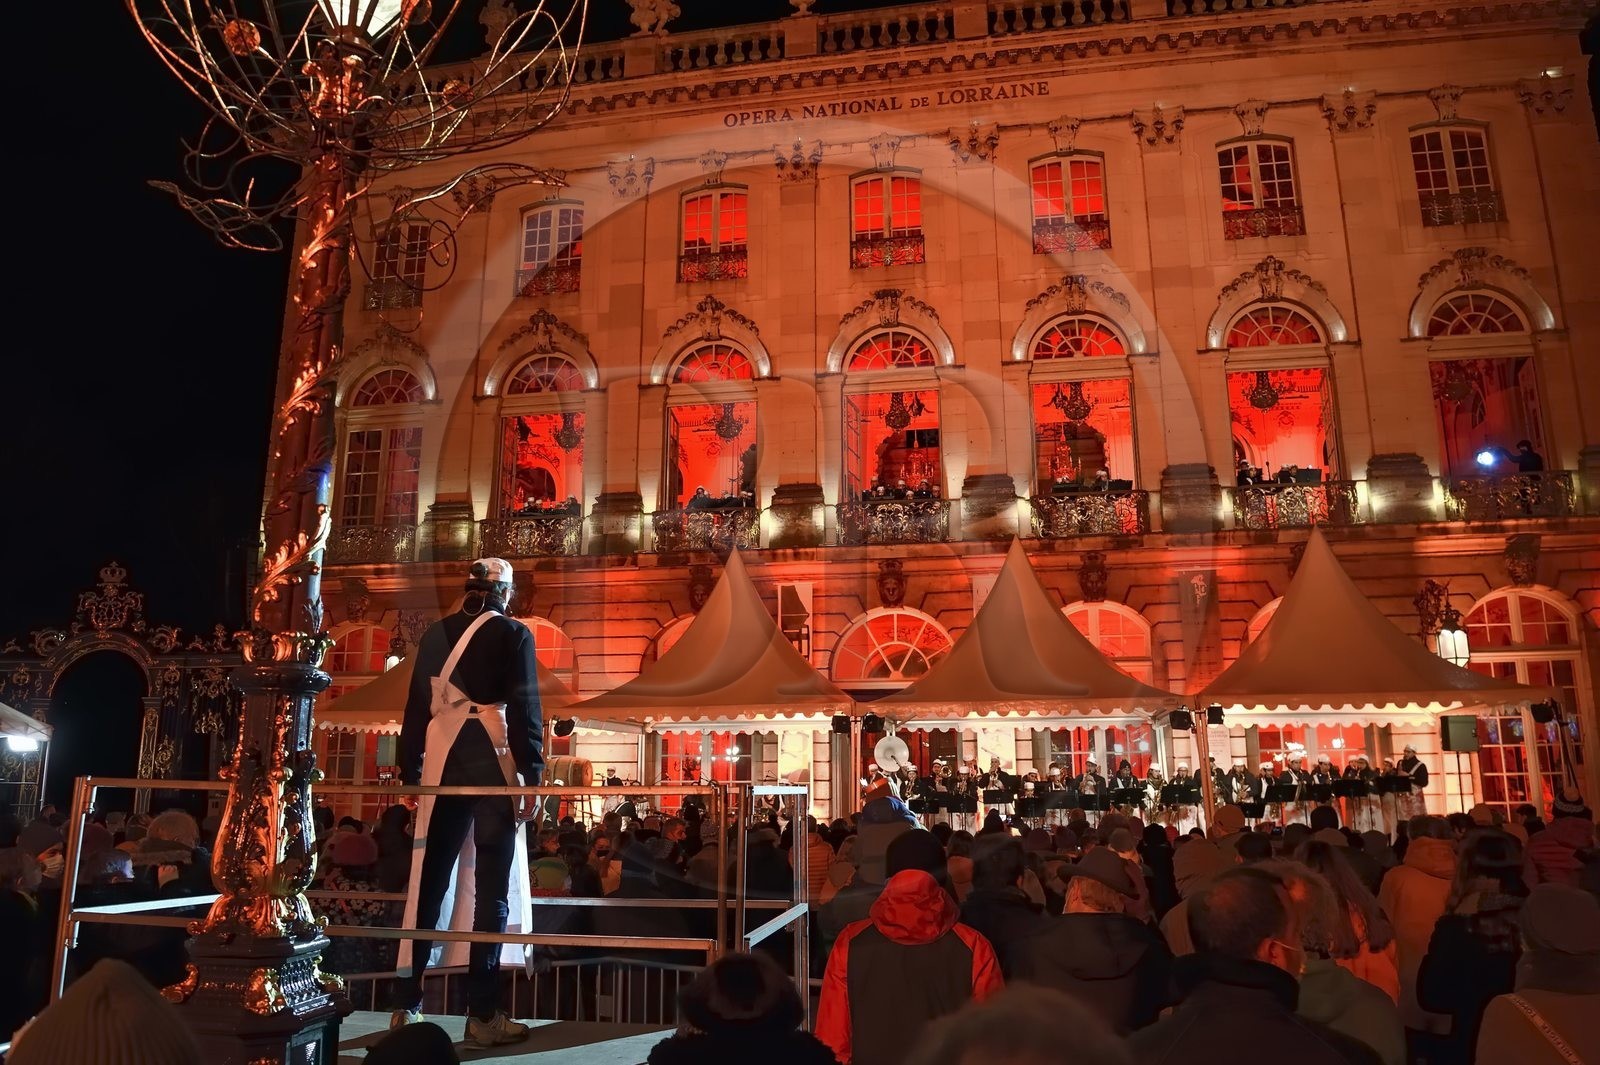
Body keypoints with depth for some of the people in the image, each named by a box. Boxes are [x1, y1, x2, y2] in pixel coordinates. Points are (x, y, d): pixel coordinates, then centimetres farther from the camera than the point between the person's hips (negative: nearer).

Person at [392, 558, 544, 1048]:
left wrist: (411, 773, 19)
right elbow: (525, 709, -8)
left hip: (442, 767, 5)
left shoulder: (435, 634, 11)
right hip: (492, 766, -4)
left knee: (429, 882, 10)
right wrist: (531, 776, -6)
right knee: (491, 887, -1)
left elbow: (415, 707, 13)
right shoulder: (514, 634, -1)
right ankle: (482, 1014, 0)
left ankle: (406, 1005, 16)